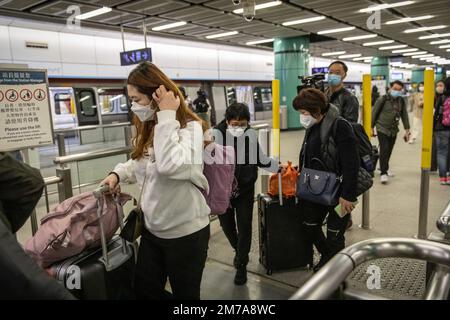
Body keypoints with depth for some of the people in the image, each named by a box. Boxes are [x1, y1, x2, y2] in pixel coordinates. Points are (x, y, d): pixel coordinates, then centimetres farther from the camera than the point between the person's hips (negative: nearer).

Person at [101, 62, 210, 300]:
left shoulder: (190, 127, -19)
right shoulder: (149, 129, 4)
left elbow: (170, 166, -38)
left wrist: (167, 116, -29)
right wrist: (118, 173, 2)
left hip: (185, 231, -7)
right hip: (152, 229, 8)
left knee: (185, 294, 13)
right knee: (144, 290, 20)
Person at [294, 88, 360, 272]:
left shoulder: (340, 126, -20)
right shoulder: (313, 127, 4)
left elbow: (351, 164, -23)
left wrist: (348, 196, -23)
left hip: (339, 191, -8)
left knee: (334, 235, 4)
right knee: (309, 226, 17)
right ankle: (326, 257, 42)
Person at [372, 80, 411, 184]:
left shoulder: (401, 101, 6)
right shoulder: (383, 99, -9)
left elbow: (404, 115, 12)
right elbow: (374, 113, -5)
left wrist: (407, 130, 9)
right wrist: (371, 127, -5)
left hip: (394, 130, 5)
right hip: (382, 128, -5)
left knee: (389, 151, 10)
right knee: (384, 150, -12)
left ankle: (384, 167, 32)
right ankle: (384, 173, -7)